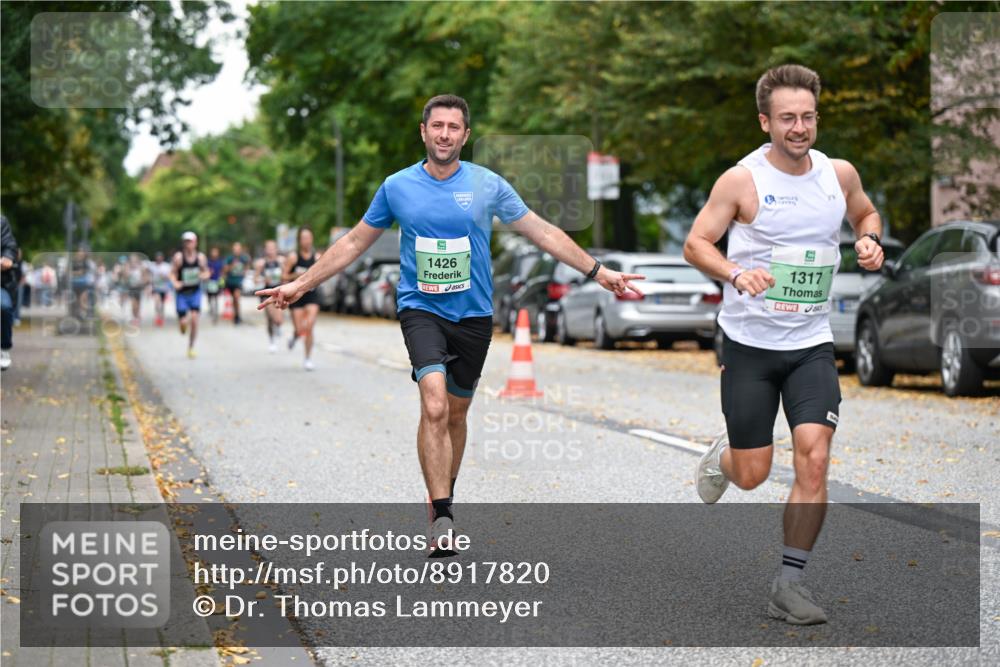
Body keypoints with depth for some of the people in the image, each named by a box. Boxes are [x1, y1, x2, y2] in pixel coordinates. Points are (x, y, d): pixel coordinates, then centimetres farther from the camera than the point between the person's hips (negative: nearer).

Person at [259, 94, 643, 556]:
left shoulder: (488, 185, -1)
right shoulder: (397, 187, 1)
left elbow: (544, 233, 6)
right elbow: (354, 243, 11)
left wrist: (598, 272, 3)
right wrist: (300, 285, 10)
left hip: (473, 314, 2)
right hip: (421, 310, -1)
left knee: (455, 414, 10)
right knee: (434, 406, -20)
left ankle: (443, 497, 32)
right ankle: (442, 519, -20)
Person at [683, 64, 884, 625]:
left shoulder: (840, 174, 2)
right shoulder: (742, 180, -9)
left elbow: (866, 213, 23)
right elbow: (696, 243, -7)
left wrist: (870, 240, 0)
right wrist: (736, 273, -26)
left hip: (812, 345, 2)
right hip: (749, 344, -2)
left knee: (814, 459, -13)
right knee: (752, 475, 3)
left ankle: (790, 584, -3)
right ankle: (723, 454, 42)